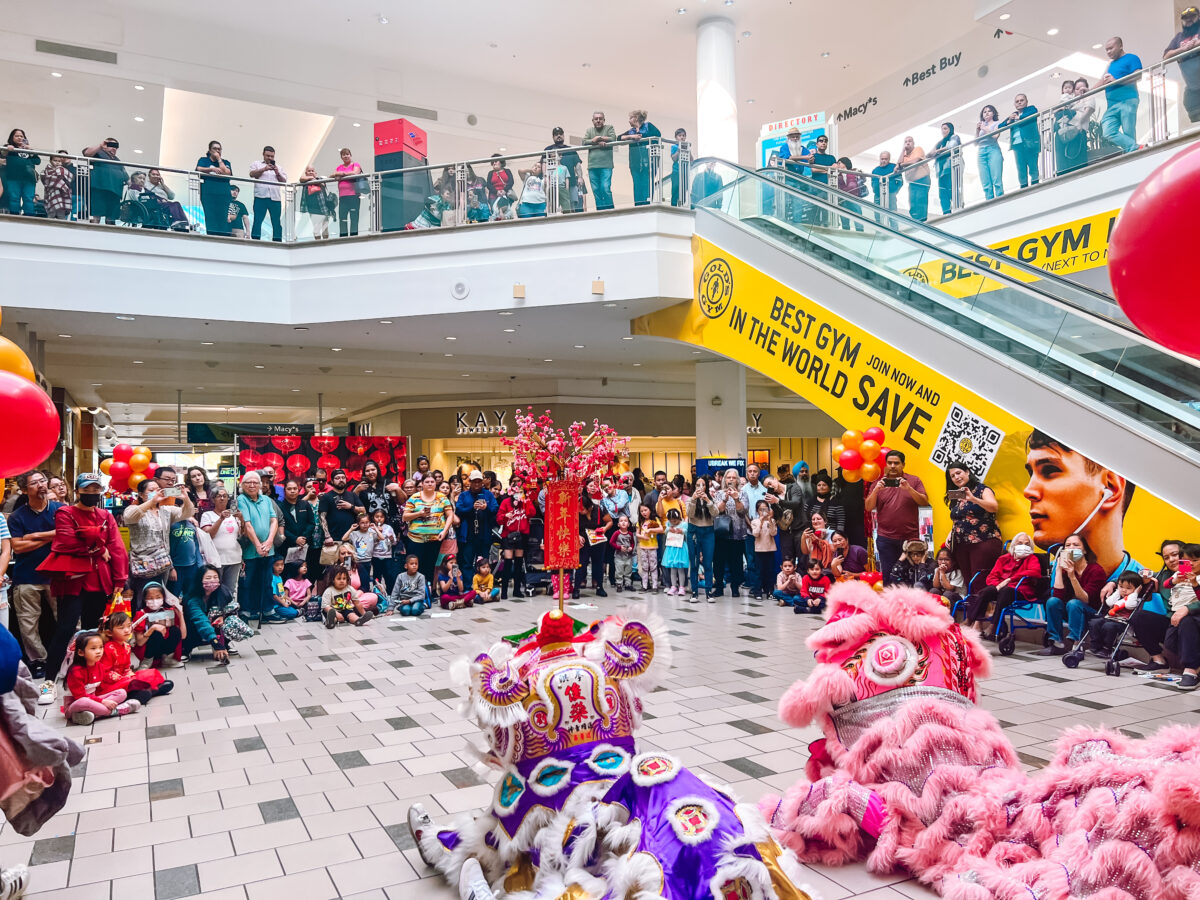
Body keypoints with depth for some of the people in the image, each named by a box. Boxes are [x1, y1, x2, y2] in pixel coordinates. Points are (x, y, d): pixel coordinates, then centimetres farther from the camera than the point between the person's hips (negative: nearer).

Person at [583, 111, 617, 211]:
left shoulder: (609, 128, 12)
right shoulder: (589, 130, 18)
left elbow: (613, 139, -6)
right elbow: (584, 142, 2)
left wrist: (599, 138, -2)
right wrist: (599, 143, -8)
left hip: (606, 165, -3)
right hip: (592, 166, 3)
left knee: (605, 188, -14)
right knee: (596, 190, 1)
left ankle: (609, 209, -9)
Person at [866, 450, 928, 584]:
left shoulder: (914, 481, 7)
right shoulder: (879, 483, 10)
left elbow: (924, 502, -3)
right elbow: (868, 507, 4)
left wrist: (909, 488, -17)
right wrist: (876, 490, -12)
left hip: (910, 538, -1)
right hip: (886, 539, 1)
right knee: (888, 575, 3)